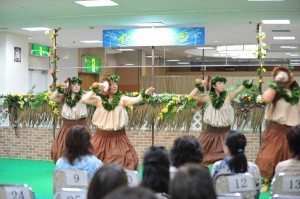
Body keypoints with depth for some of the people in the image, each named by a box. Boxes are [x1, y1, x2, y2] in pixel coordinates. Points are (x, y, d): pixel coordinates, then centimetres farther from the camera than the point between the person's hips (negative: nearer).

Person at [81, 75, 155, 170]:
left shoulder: (121, 99, -4)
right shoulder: (99, 99, -1)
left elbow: (135, 100, -20)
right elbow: (84, 99, -11)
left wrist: (144, 94, -37)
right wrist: (94, 89, -12)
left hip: (118, 137, -1)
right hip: (102, 137, 1)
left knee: (129, 160, -8)